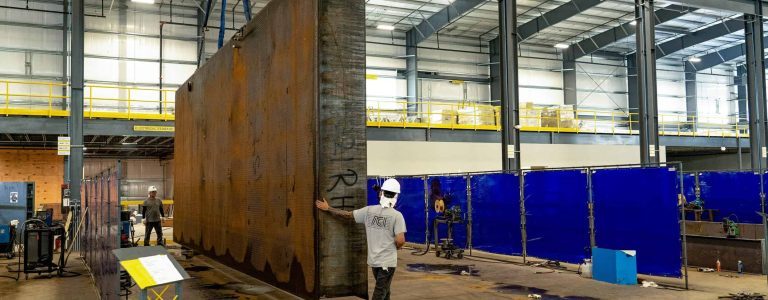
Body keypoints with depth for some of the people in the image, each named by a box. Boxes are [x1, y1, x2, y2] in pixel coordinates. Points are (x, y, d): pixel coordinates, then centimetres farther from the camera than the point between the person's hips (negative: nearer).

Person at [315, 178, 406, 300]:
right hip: (388, 260, -5)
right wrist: (396, 247, 3)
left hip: (373, 259, 5)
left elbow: (347, 214, 6)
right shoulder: (397, 215, -14)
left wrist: (328, 208, 20)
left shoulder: (368, 210, -2)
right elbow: (400, 240, -21)